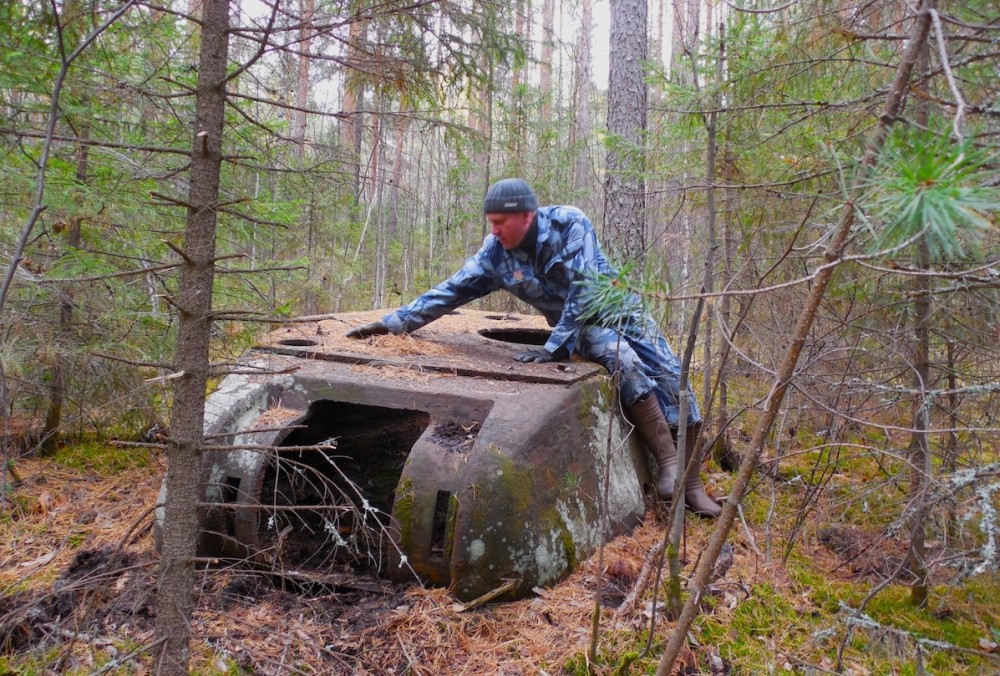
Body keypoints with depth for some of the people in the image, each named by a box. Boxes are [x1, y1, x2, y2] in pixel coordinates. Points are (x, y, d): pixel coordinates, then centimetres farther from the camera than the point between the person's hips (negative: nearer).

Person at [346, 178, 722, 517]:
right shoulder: (495, 253, -12)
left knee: (668, 377, -6)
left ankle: (690, 482, 4)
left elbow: (584, 289, -28)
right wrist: (393, 322, -14)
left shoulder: (568, 224, -23)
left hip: (614, 307, -1)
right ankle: (667, 463, -23)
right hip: (580, 330, 1)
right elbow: (450, 291, -10)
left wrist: (555, 348, -31)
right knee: (622, 360, -28)